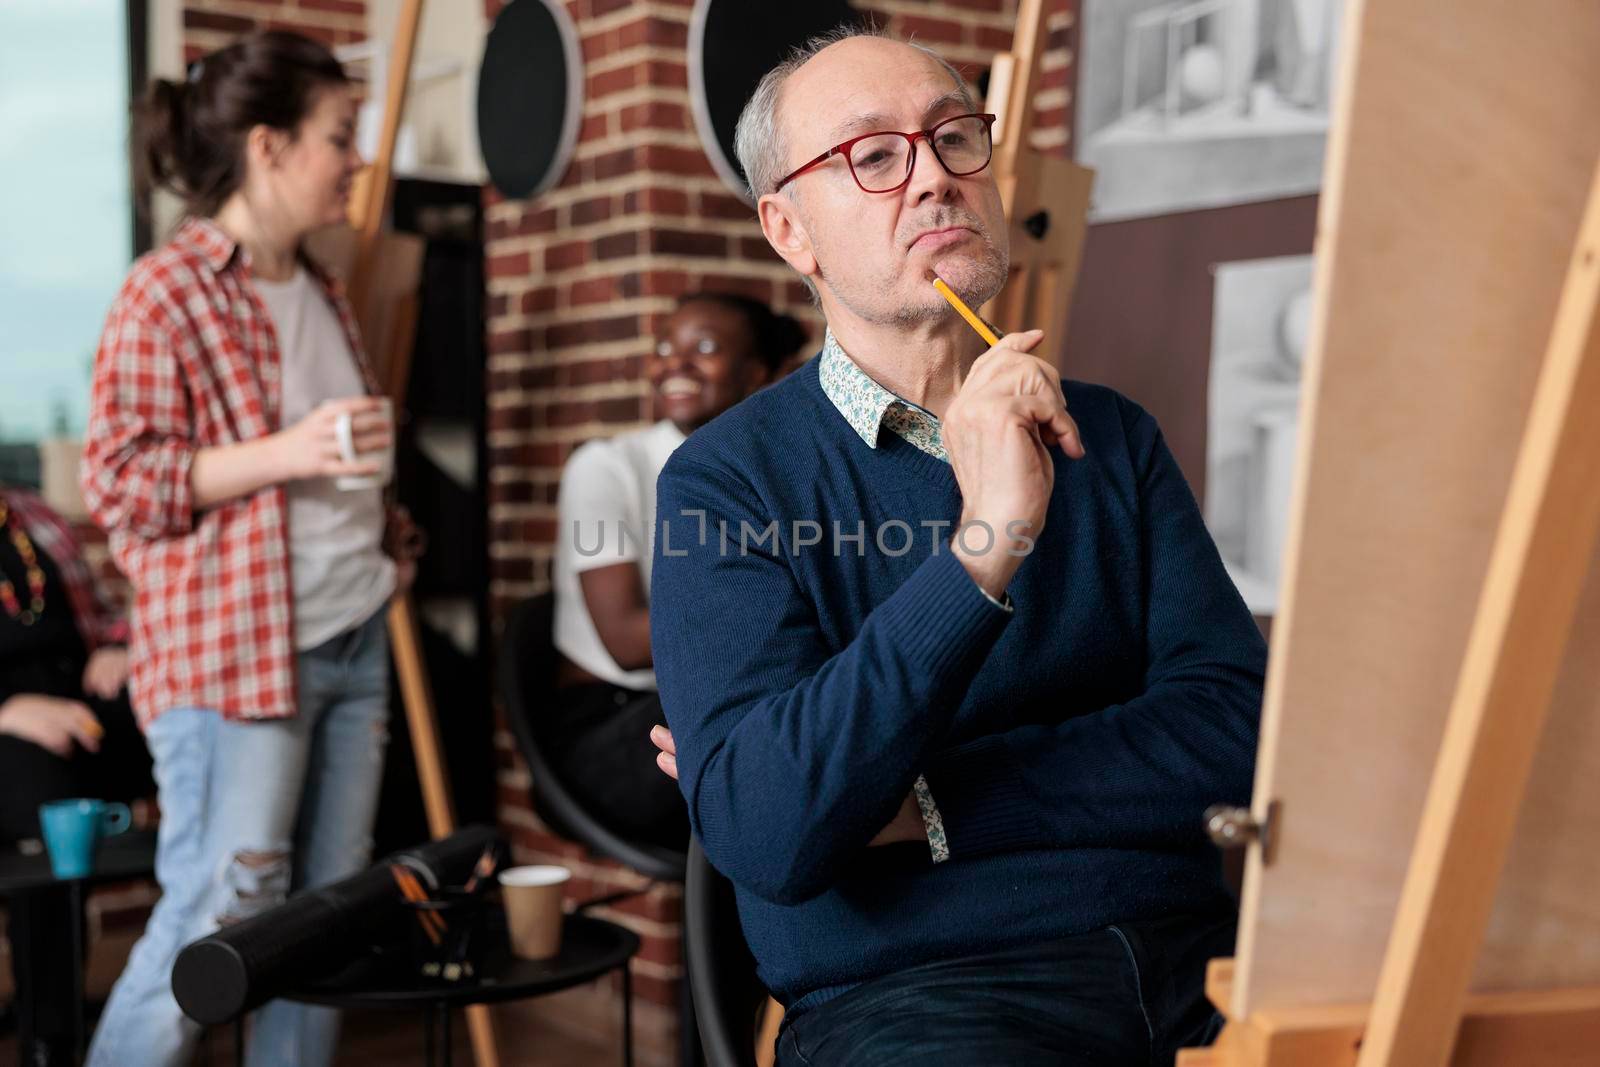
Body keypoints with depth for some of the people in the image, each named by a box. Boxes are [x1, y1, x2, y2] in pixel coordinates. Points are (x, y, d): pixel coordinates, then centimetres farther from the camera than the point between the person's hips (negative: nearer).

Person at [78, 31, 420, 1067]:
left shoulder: (323, 292, 16)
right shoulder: (166, 292, -8)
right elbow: (120, 478, -12)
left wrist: (389, 543, 13)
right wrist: (285, 452, -21)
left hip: (354, 640, 8)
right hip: (234, 648, -7)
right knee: (219, 914, -6)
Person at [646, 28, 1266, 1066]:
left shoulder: (1110, 436, 13)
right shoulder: (725, 481, -1)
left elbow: (1241, 729, 0)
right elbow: (764, 840, -15)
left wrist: (921, 805, -10)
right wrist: (982, 551, -23)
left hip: (1189, 957, 5)